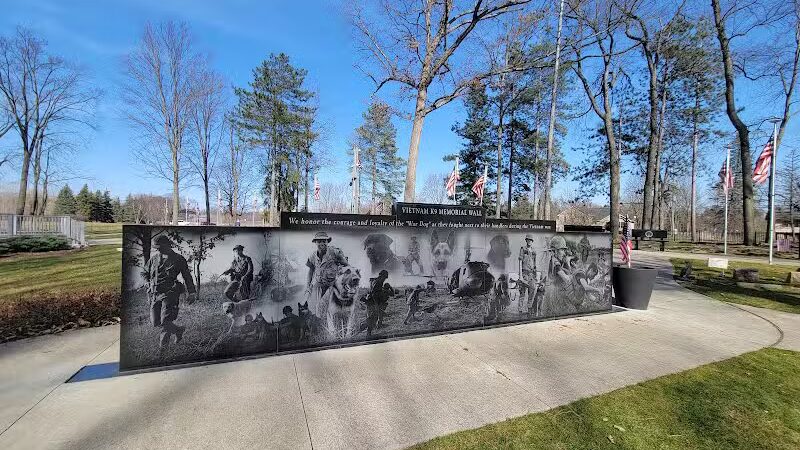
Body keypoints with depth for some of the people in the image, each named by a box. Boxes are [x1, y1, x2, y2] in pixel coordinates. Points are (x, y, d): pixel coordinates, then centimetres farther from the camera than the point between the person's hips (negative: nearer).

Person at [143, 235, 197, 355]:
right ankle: (179, 330, 29)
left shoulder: (178, 259, -2)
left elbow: (187, 276, 1)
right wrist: (149, 284, 7)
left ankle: (163, 346, 13)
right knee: (156, 322, 6)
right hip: (155, 295, 5)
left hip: (170, 294, -5)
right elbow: (145, 273, 25)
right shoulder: (154, 258, 10)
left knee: (165, 321, -10)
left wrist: (192, 293, -3)